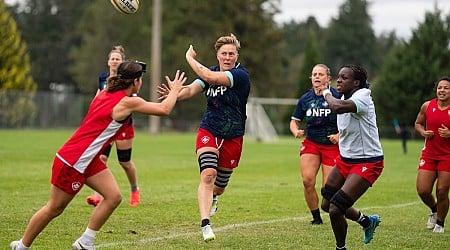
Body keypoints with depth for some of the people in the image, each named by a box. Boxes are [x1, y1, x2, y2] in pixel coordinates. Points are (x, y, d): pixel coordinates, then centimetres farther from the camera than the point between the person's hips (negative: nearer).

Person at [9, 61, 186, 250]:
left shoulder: (106, 93, 5)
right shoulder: (128, 102, -19)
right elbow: (164, 110, -11)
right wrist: (175, 90, 7)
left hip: (89, 159, 9)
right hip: (72, 162, -9)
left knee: (114, 196, -1)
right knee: (54, 209, 4)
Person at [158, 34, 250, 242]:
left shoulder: (240, 75, -16)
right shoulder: (211, 72, 3)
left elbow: (209, 77, -28)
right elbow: (191, 90, -7)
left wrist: (190, 57, -16)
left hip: (232, 137, -2)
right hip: (208, 132, 2)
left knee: (219, 185, 12)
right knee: (208, 174, -23)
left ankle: (212, 197, 51)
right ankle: (205, 225, -26)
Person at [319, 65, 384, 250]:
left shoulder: (362, 97, -24)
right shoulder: (345, 98, 3)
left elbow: (338, 107, -43)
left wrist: (327, 93, -23)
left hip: (367, 163, -9)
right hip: (345, 159, 9)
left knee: (335, 210, -16)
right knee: (326, 204, 16)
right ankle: (367, 221, 39)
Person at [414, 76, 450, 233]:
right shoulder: (427, 106, 1)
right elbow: (418, 123, 16)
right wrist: (423, 132, -4)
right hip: (429, 154, 3)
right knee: (422, 190, -4)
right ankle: (434, 210, 29)